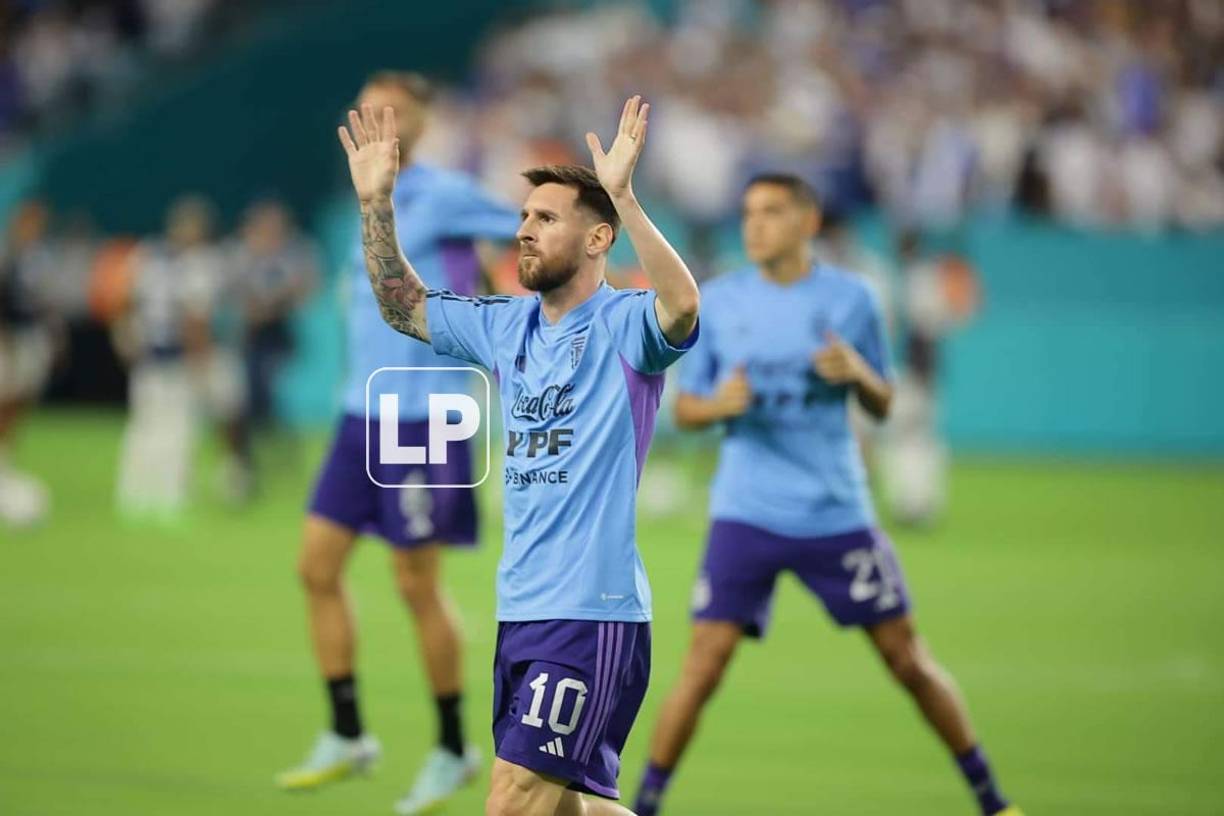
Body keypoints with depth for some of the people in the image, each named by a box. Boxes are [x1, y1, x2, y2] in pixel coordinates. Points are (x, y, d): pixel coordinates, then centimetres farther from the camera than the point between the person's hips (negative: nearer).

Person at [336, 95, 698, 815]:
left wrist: (623, 195, -39)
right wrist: (377, 204, 12)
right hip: (521, 612, 8)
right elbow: (405, 308, 25)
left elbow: (683, 304, -31)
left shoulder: (625, 324, -9)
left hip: (595, 612, -8)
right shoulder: (507, 326, 13)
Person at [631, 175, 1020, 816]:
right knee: (704, 663, -11)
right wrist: (719, 405, -16)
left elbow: (882, 407, 9)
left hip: (837, 513, 0)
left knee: (907, 659, 5)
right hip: (746, 515, 0)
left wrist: (859, 373, -13)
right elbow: (684, 408, 7)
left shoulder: (849, 299, 1)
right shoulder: (716, 302, 2)